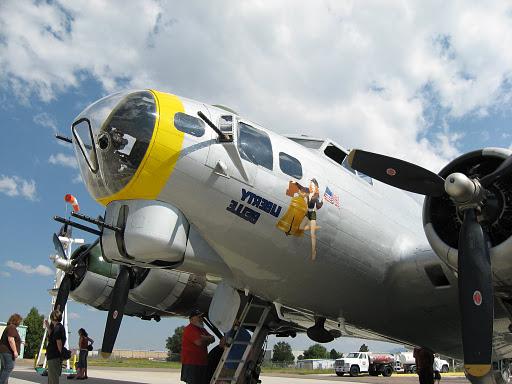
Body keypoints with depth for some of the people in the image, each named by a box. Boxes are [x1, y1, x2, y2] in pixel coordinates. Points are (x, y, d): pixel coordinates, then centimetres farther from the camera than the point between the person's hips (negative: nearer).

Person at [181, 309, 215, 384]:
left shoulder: (202, 329, 20)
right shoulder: (189, 329, -11)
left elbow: (213, 339, 14)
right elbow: (199, 342, -22)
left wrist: (204, 338, -7)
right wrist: (207, 339, -1)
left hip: (203, 363, 9)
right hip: (191, 364, -9)